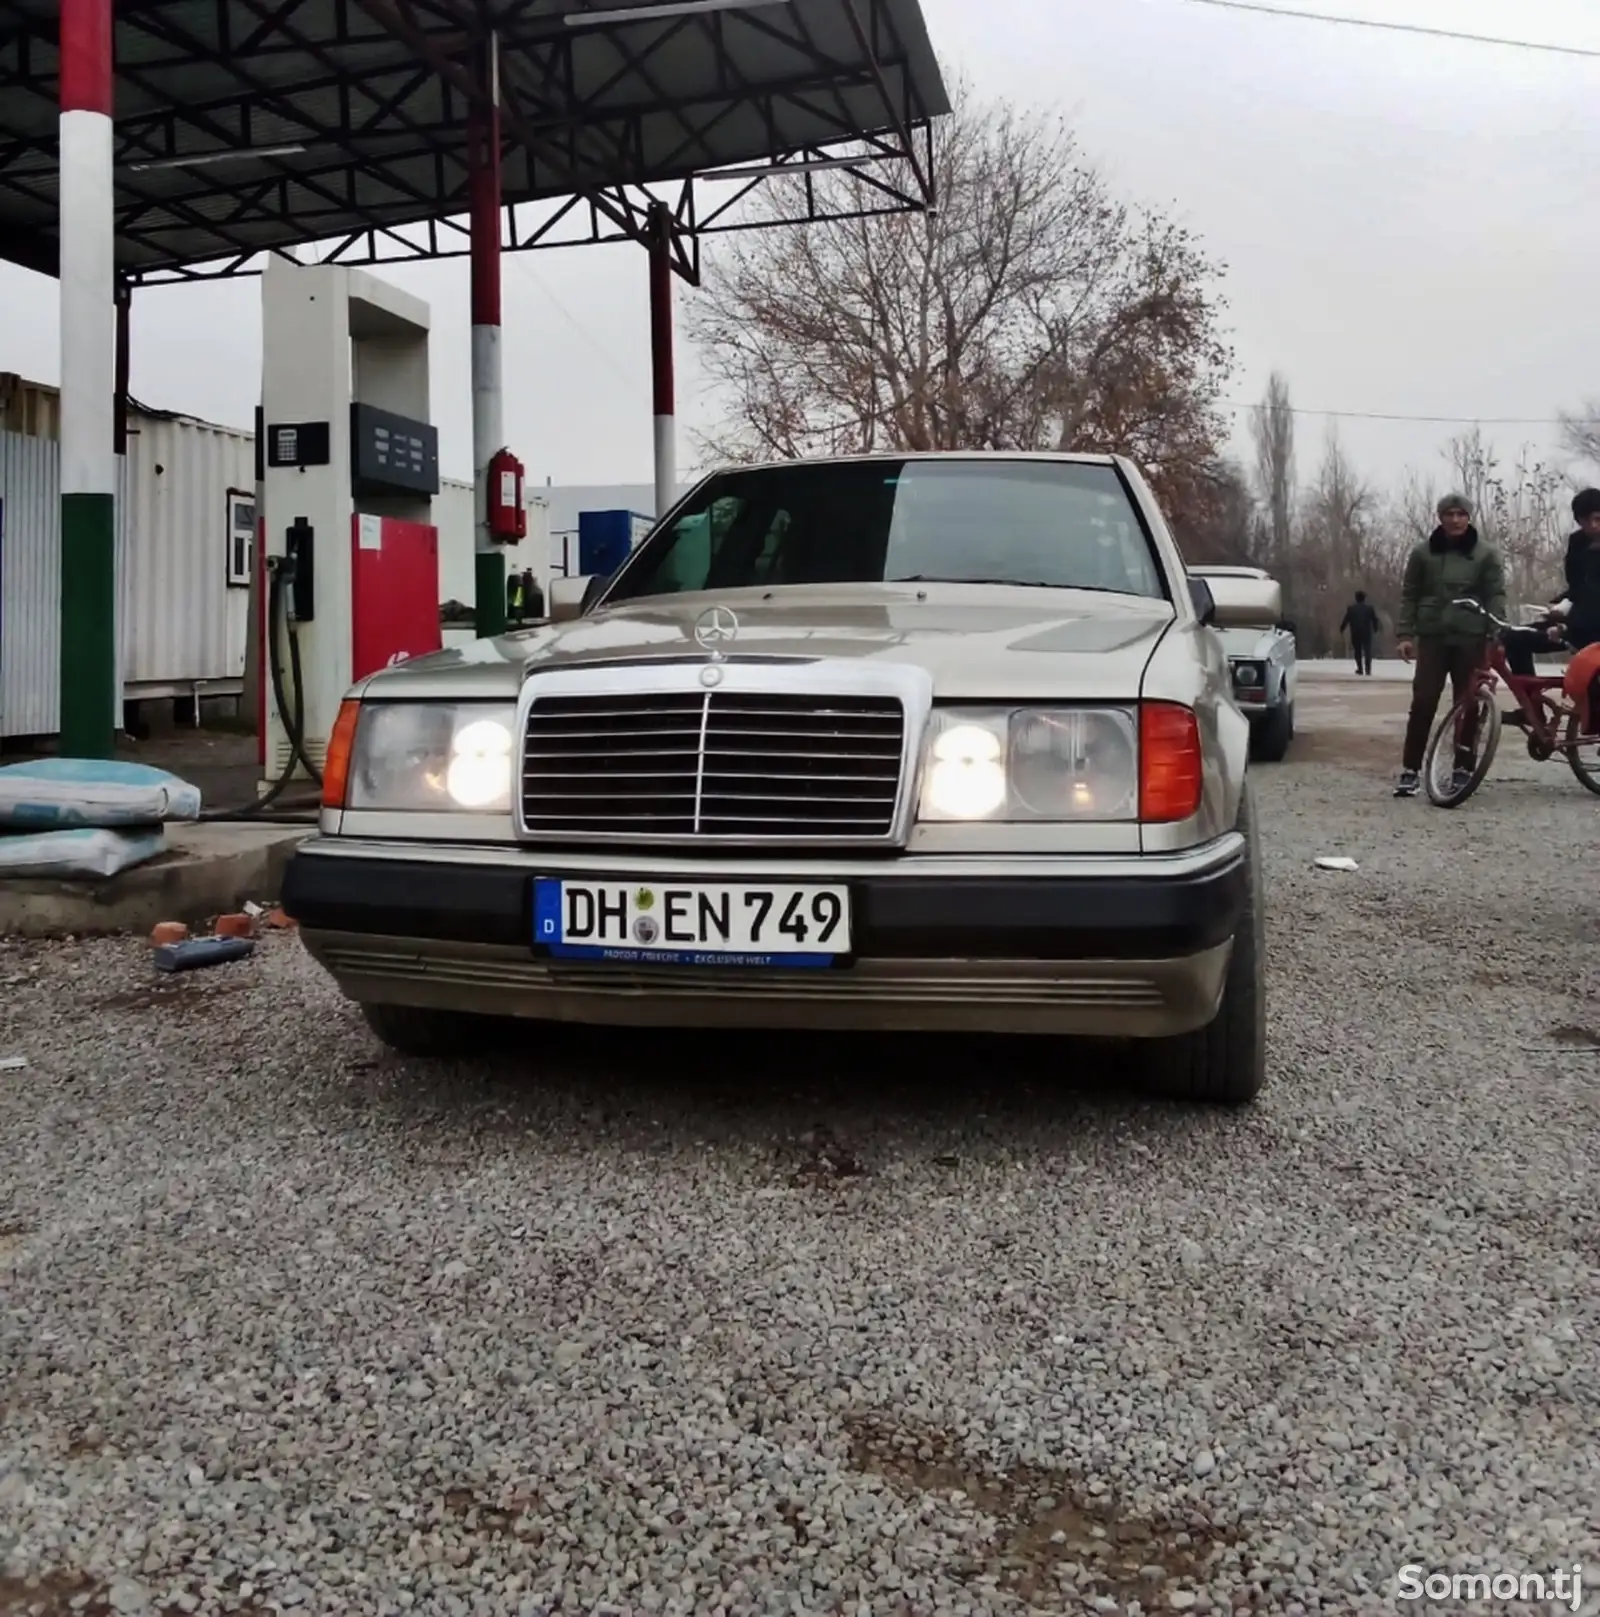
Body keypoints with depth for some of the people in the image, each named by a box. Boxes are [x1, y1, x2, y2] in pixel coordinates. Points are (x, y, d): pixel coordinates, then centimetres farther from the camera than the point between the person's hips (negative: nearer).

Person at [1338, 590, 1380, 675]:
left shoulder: (1351, 608, -3)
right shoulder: (1370, 608, 1)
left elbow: (1345, 620, -3)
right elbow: (1375, 620, 5)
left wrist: (1341, 629, 10)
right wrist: (1375, 629, 20)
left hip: (1355, 633, 0)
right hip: (1367, 633, 0)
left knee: (1358, 651, 9)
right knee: (1367, 651, 2)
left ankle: (1360, 669, 8)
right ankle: (1368, 669, -8)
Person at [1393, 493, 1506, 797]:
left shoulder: (1486, 553, 3)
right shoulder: (1423, 552, 5)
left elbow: (1496, 595, 1)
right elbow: (1409, 595, 8)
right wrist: (1404, 634, -1)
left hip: (1471, 638, 0)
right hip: (1432, 636, 0)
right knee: (1423, 703, -6)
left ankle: (1462, 769, 10)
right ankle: (1409, 770, -2)